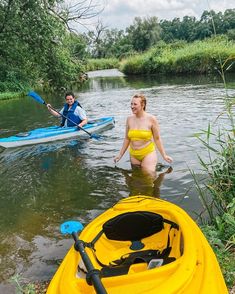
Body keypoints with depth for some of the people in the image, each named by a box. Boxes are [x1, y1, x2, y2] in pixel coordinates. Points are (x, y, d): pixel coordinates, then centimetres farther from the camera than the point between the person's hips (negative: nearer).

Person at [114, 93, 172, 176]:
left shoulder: (151, 119, -10)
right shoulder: (129, 119, 1)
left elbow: (157, 139, -3)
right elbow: (127, 139, 10)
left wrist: (164, 155, -5)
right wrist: (120, 155, 12)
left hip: (148, 154, -4)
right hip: (133, 155, 4)